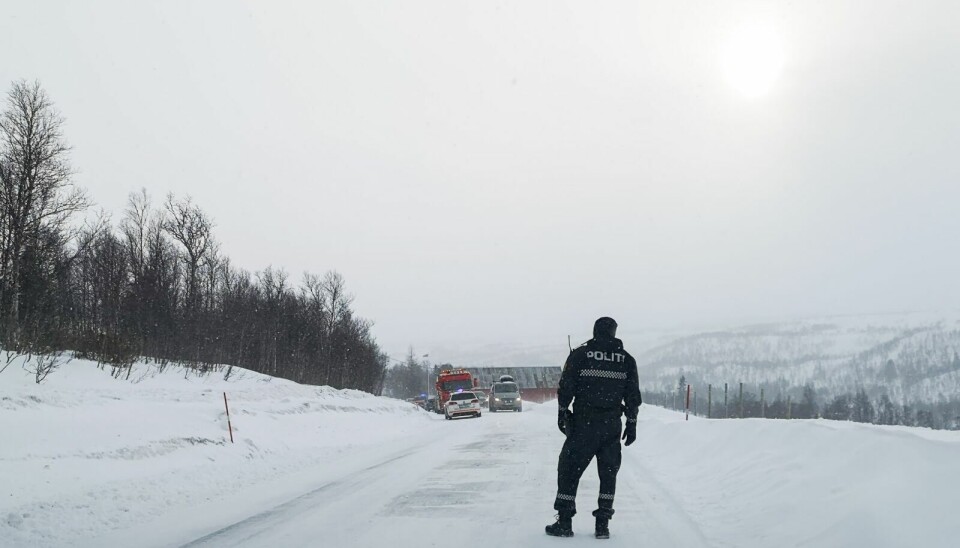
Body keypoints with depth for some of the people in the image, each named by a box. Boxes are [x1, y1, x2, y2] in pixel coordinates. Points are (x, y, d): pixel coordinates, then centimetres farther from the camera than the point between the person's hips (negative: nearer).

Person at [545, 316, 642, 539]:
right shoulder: (627, 360, 5)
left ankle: (564, 522, 4)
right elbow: (633, 396, 6)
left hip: (584, 423, -2)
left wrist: (562, 413, 4)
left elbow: (566, 387, -5)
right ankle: (603, 524, 10)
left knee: (569, 470, 6)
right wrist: (632, 423, 13)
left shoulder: (579, 354, -2)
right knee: (608, 473, 12)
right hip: (612, 426, 2)